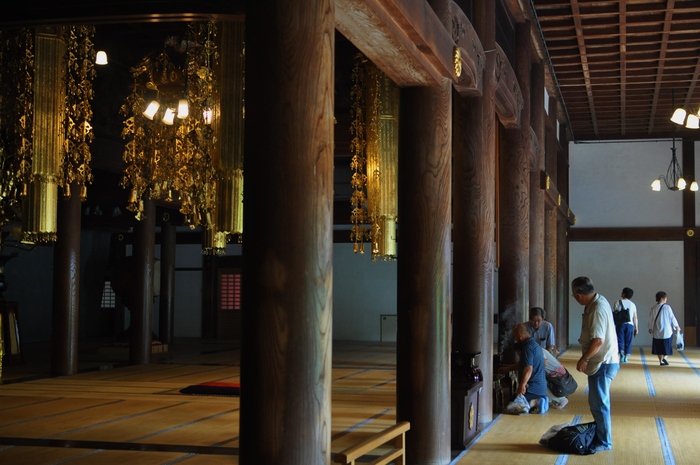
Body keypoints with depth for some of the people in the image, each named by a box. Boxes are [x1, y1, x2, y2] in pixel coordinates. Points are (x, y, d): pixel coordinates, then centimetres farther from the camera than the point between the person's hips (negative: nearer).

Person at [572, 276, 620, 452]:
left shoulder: (597, 309, -23)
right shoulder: (597, 301, 8)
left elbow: (598, 340, -28)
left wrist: (584, 359, -17)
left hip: (603, 364, -10)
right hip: (602, 362, 10)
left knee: (599, 404, -1)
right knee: (597, 403, 18)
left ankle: (604, 442, 8)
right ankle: (602, 435, 29)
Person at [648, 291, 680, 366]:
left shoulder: (653, 309, -3)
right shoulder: (667, 307, -12)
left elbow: (651, 319, 3)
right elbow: (672, 317, -5)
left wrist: (650, 328, 19)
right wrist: (676, 326, 10)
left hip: (657, 332, 3)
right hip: (667, 331, -3)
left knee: (659, 347, 11)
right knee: (667, 345, 10)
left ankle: (661, 361, 12)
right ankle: (664, 358, -8)